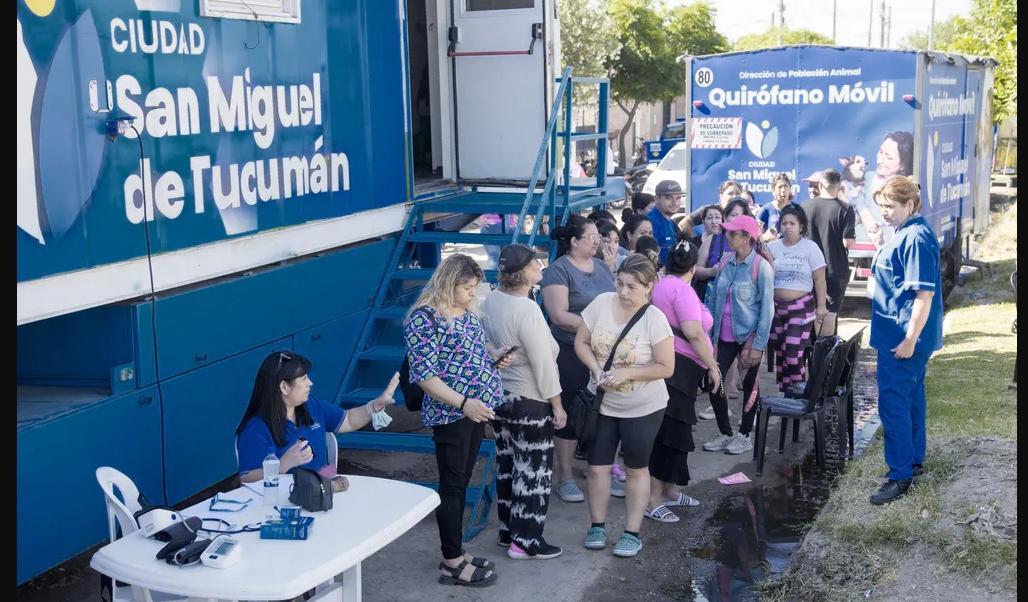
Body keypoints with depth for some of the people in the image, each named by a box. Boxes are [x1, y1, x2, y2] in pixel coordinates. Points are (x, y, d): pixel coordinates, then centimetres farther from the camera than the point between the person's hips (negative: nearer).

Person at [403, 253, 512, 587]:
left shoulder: (466, 310, 8)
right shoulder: (424, 318, -17)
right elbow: (423, 374, -20)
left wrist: (492, 352, 4)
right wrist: (464, 403, -26)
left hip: (476, 410, 8)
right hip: (450, 415, -8)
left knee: (461, 483, 16)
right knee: (452, 487, 1)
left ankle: (456, 552, 27)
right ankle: (452, 563, 12)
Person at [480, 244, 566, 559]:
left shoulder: (490, 300, -1)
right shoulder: (527, 310, -24)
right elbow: (543, 362, -21)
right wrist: (557, 404, -12)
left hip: (498, 397, 8)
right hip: (530, 402, -8)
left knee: (507, 465, 18)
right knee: (533, 471, 4)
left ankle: (508, 530, 30)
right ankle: (525, 541, 11)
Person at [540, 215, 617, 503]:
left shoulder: (601, 266, 11)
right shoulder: (559, 270, -11)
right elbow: (559, 315, -18)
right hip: (571, 353, -6)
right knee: (571, 413, 3)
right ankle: (564, 477, 15)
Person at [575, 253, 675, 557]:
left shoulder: (654, 319, -19)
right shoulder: (602, 303, -10)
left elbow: (666, 368, -16)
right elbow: (581, 342, 0)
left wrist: (626, 373, -24)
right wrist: (595, 368, -17)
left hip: (643, 409, -3)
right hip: (602, 403, 3)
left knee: (636, 468, 11)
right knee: (597, 466, 9)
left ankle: (632, 533, 22)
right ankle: (597, 526, 27)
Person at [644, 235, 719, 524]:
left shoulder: (661, 284, 15)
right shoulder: (682, 289, -15)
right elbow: (693, 332, -23)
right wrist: (712, 366, -15)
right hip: (679, 367, -10)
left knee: (675, 430, 18)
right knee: (668, 432, -6)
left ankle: (669, 490, 28)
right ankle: (652, 499, -3)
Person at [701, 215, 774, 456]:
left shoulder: (761, 267, -13)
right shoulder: (726, 262, 2)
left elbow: (767, 308, -12)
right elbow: (713, 298, 9)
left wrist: (759, 345, -15)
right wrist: (708, 334, 6)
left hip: (748, 336, -5)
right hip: (724, 336, 5)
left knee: (749, 385, 9)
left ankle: (744, 435, 24)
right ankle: (725, 433, 19)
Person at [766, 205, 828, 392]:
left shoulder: (810, 248, -3)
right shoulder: (772, 247, 5)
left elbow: (819, 280, -2)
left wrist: (821, 306, -5)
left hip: (801, 308, -4)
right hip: (775, 306, 4)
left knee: (794, 354, -10)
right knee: (779, 353, 8)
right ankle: (784, 393, 19)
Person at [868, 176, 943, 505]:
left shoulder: (916, 238, -21)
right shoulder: (905, 234, 11)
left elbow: (924, 294, -24)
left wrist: (909, 341, -23)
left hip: (902, 338, -10)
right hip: (902, 335, 10)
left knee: (893, 404, -6)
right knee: (911, 398, 18)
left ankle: (900, 475, 1)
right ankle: (914, 460, 30)